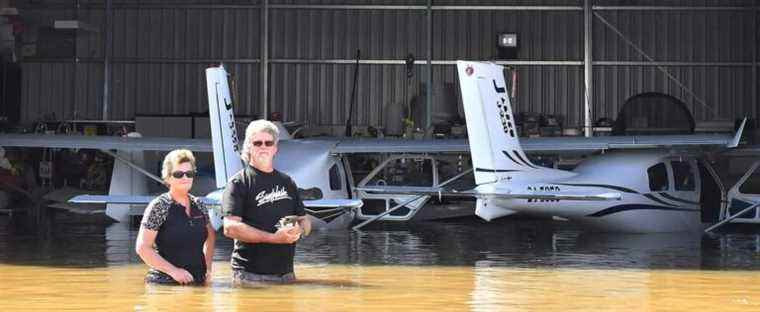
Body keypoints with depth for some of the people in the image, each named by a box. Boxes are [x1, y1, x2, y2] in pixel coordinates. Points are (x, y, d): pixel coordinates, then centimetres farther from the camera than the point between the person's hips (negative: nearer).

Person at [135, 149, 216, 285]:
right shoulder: (159, 206, -7)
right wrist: (173, 270, -16)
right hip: (165, 283, -5)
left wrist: (208, 267, 10)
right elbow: (143, 247, -11)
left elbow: (210, 237, 24)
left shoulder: (199, 205, 8)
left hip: (198, 282, 5)